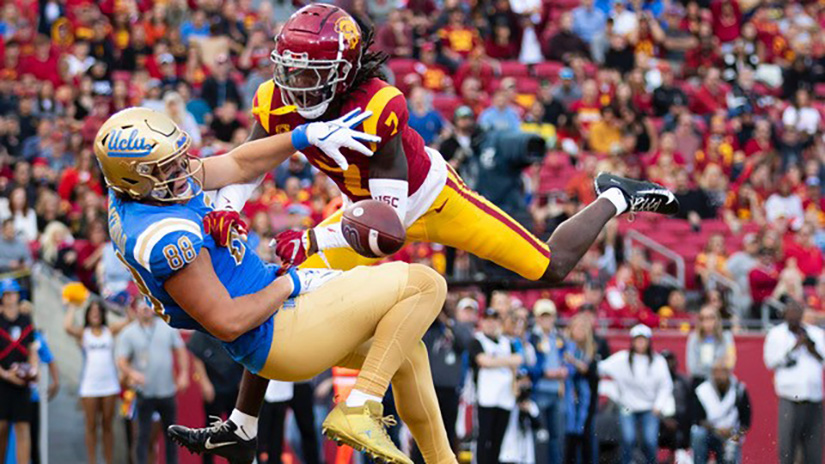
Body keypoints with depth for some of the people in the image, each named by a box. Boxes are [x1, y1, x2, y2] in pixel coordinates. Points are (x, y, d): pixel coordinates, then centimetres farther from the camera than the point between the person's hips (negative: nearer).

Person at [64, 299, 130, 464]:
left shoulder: (110, 331, 9)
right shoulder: (83, 333, 5)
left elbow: (129, 320, 1)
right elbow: (68, 327, -13)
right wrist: (72, 307, -2)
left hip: (109, 385, 1)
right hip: (89, 386, -1)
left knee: (107, 426, 7)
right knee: (91, 427, 1)